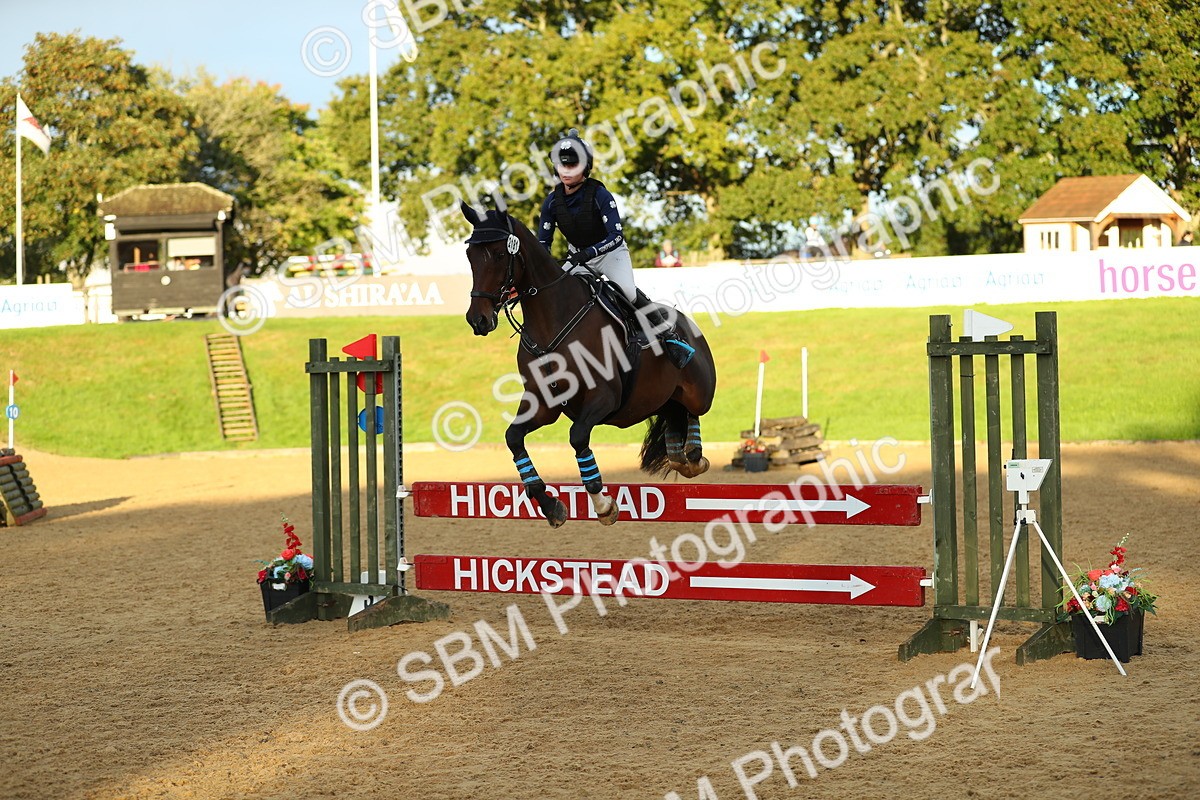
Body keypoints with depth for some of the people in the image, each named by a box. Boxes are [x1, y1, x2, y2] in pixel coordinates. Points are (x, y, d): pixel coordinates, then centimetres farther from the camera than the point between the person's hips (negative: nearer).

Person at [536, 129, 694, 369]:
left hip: (611, 253, -5)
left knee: (628, 291, -28)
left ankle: (670, 337, -15)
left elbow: (616, 236, -28)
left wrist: (588, 252, -42)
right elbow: (543, 243, -3)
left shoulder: (600, 195, -23)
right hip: (578, 257, 5)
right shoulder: (552, 201, -9)